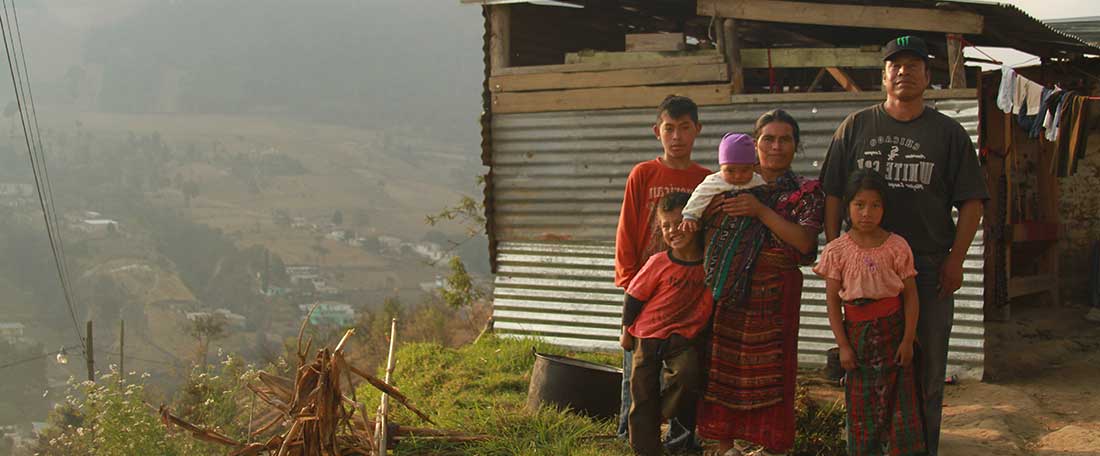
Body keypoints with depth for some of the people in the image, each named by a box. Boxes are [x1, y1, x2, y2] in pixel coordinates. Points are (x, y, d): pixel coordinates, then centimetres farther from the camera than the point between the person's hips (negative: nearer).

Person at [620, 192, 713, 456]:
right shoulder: (659, 262, -7)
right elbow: (635, 295, 1)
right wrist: (626, 331, 5)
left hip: (682, 337, 0)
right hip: (648, 335, 0)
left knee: (688, 374, -26)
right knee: (643, 392, 2)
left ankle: (661, 415, 1)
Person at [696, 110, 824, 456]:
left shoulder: (806, 192, 4)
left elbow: (805, 242, -11)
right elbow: (705, 231, 14)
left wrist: (761, 211, -15)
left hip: (774, 295, -2)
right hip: (726, 294, 2)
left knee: (771, 368, -1)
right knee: (722, 366, 2)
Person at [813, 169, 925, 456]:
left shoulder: (897, 247, -5)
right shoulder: (837, 250, -4)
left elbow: (910, 295, -1)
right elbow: (832, 301, -2)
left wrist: (908, 339, -5)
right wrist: (843, 345, -6)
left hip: (892, 328, 0)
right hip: (857, 331, 0)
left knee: (900, 397, 3)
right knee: (861, 402, 6)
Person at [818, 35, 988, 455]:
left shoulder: (948, 132, 6)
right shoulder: (855, 127, 8)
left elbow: (971, 200, 5)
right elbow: (833, 195, 8)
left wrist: (955, 260, -3)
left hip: (929, 267, 0)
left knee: (927, 366, 5)